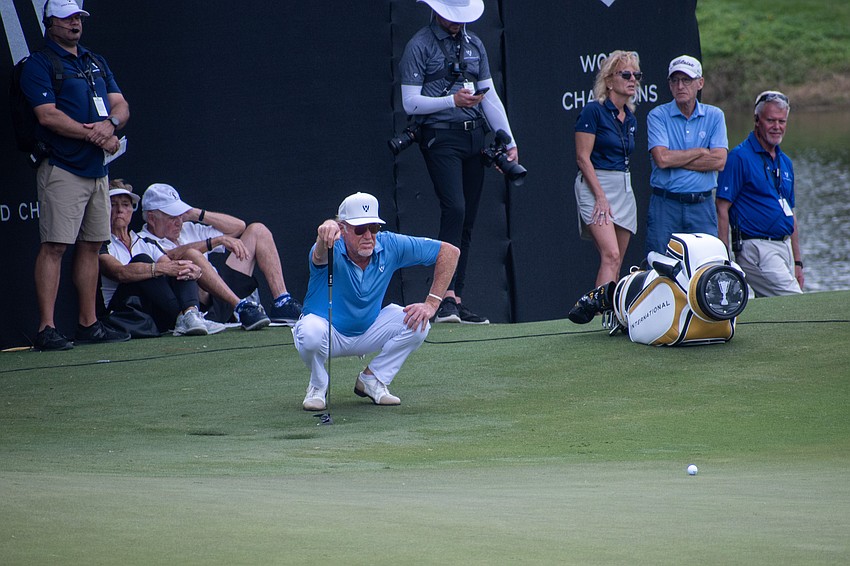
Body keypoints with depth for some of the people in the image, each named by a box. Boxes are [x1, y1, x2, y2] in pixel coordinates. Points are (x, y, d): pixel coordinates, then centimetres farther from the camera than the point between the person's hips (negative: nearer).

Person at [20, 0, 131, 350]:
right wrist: (95, 134, -14)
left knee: (91, 246, 9)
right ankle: (46, 329, -13)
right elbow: (48, 115, -14)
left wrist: (110, 123, -11)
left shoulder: (97, 63, 20)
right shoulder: (38, 65, -3)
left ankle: (88, 324, 14)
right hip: (63, 170, -7)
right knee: (54, 246, -11)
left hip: (98, 170, 7)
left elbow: (121, 105, 13)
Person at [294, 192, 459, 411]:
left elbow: (449, 252, -10)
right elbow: (320, 256, -55)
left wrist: (432, 303, -18)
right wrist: (327, 230, -79)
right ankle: (318, 387, -5)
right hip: (329, 334, -4)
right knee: (311, 331, -38)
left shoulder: (389, 246, -15)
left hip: (367, 333, 4)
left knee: (418, 322, -20)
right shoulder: (332, 250, -27)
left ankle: (372, 379, 1)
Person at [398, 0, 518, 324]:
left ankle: (456, 302, 7)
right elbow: (411, 103, -8)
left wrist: (508, 142, 11)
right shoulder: (420, 46, -3)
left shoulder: (474, 44, 16)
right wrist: (453, 100, -19)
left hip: (474, 137, 6)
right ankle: (447, 298, -26)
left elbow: (490, 96, 17)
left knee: (467, 221, 4)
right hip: (440, 137, -6)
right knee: (454, 209, -22)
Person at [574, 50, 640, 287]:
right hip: (595, 186, -8)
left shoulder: (630, 119, 15)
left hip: (624, 188, 8)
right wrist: (600, 196, -17)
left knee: (615, 264, 5)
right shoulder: (593, 111, -8)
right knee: (610, 256, -22)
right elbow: (583, 158, -11)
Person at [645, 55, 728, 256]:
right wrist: (701, 152, -4)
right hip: (665, 205, -2)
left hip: (702, 207, 2)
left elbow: (719, 161, -5)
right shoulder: (658, 116, 2)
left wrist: (675, 159, -7)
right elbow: (661, 158, -13)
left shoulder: (714, 116, 8)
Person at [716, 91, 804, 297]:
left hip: (784, 247, 8)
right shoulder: (740, 157, -7)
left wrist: (798, 262, 19)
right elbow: (722, 210, -11)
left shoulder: (785, 162, 18)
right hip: (756, 247, -8)